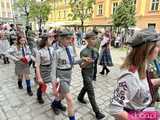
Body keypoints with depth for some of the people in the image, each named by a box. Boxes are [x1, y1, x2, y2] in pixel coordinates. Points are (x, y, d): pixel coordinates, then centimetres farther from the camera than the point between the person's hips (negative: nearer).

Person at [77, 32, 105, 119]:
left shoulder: (94, 50, -3)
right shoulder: (84, 52, -24)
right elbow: (81, 66, -22)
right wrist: (86, 62, -39)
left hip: (92, 71, 7)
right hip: (86, 72, -7)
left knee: (86, 86, 26)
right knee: (91, 92, 1)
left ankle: (80, 97, 54)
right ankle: (97, 112, 14)